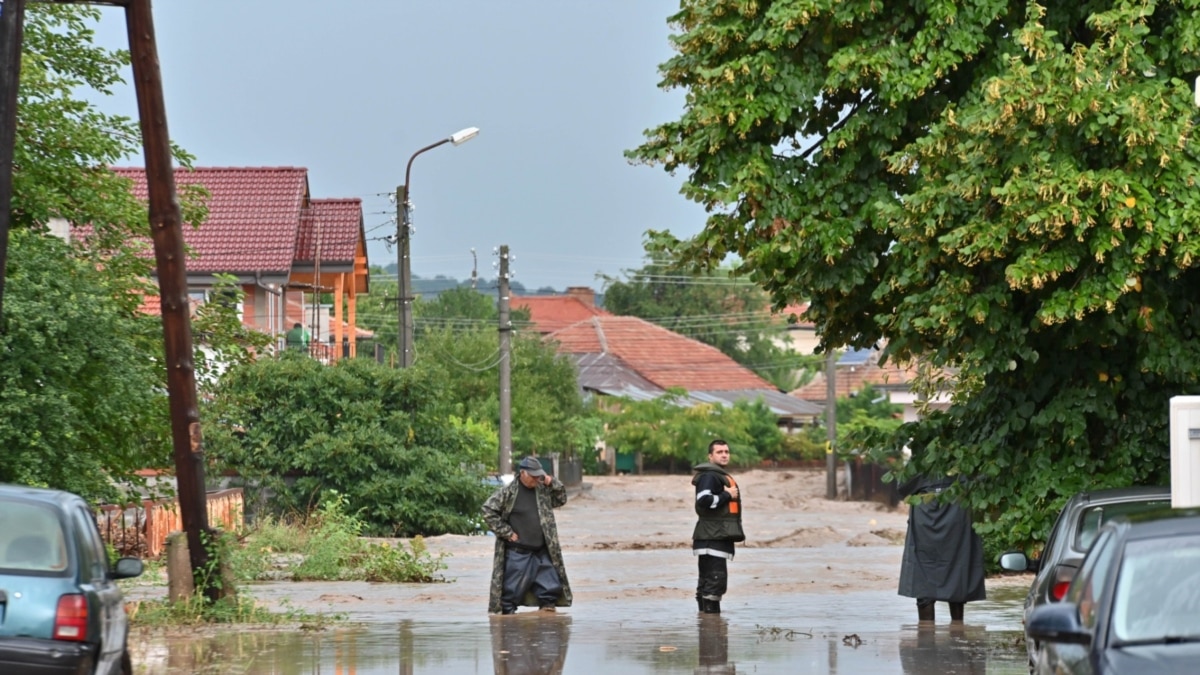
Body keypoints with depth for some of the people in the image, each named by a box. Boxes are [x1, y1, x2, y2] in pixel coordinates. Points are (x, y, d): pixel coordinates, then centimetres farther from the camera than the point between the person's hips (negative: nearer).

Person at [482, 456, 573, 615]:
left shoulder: (543, 490, 10)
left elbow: (561, 499, 20)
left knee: (551, 588, 6)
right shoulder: (508, 492, -9)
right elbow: (488, 511, -11)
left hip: (541, 553, 6)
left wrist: (553, 483, 1)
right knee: (512, 589, -1)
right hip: (517, 553, -6)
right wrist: (507, 532, -12)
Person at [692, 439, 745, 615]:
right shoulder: (709, 476, -11)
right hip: (712, 539, -11)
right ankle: (711, 613, -19)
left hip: (720, 539, 11)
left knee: (707, 583, 13)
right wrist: (727, 495, -16)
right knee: (715, 580, -16)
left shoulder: (722, 476, 24)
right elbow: (704, 500, -25)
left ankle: (704, 614, 17)